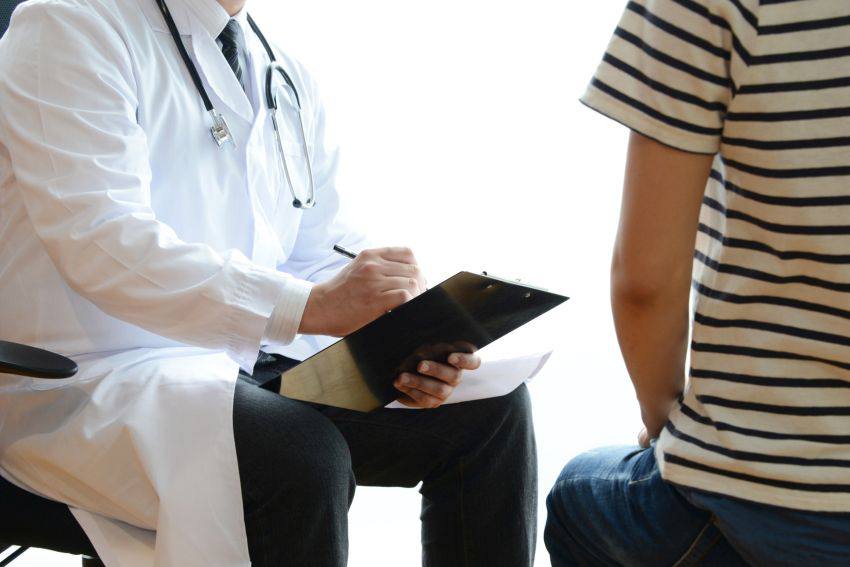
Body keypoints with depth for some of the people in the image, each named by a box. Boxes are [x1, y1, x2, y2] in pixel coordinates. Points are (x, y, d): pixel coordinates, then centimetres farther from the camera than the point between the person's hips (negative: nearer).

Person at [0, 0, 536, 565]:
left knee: (488, 404, -5)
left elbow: (320, 258, 11)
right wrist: (311, 305, -34)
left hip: (249, 366, 8)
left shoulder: (290, 81, 14)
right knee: (302, 455, -35)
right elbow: (99, 242, -24)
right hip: (85, 384, -7)